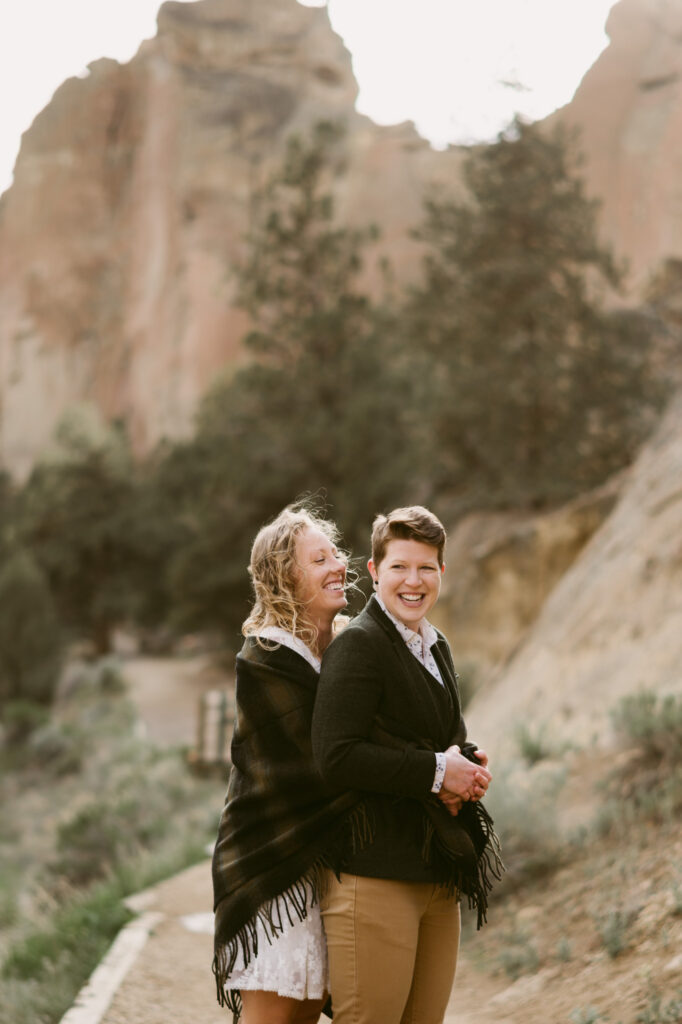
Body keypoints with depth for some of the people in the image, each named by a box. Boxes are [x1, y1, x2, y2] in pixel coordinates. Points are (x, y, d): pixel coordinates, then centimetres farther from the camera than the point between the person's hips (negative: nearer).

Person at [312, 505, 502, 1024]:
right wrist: (435, 771, -15)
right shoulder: (358, 644, -10)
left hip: (439, 877, 8)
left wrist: (469, 768, 3)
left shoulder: (437, 647, 17)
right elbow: (336, 757, -20)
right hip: (375, 878, -8)